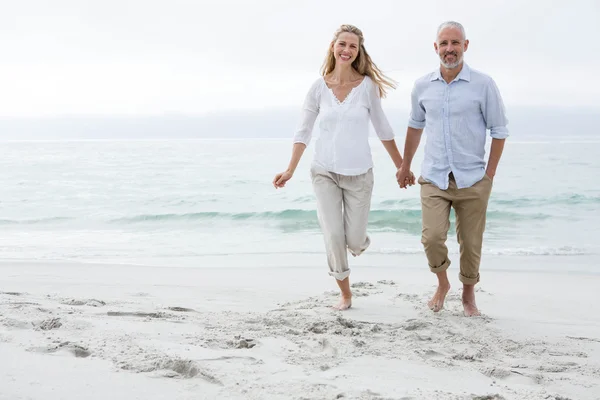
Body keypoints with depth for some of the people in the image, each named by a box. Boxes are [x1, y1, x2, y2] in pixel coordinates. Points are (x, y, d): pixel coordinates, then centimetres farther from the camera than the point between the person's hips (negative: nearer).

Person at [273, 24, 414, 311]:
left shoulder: (367, 85, -5)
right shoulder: (319, 87, -2)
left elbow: (382, 129, 4)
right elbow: (304, 131, 2)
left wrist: (401, 166, 8)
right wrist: (290, 170, -4)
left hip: (358, 173, 0)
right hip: (325, 171, 1)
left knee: (355, 241, 1)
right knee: (333, 236, -5)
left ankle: (359, 240, 40)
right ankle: (345, 294, 15)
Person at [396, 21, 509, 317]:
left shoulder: (483, 85, -4)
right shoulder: (422, 86, 4)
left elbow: (499, 131, 1)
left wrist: (489, 174, -2)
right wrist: (405, 166, 24)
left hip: (472, 181, -1)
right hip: (434, 178, 1)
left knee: (471, 243, 5)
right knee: (432, 237, -13)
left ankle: (468, 293, 30)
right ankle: (442, 284, 15)